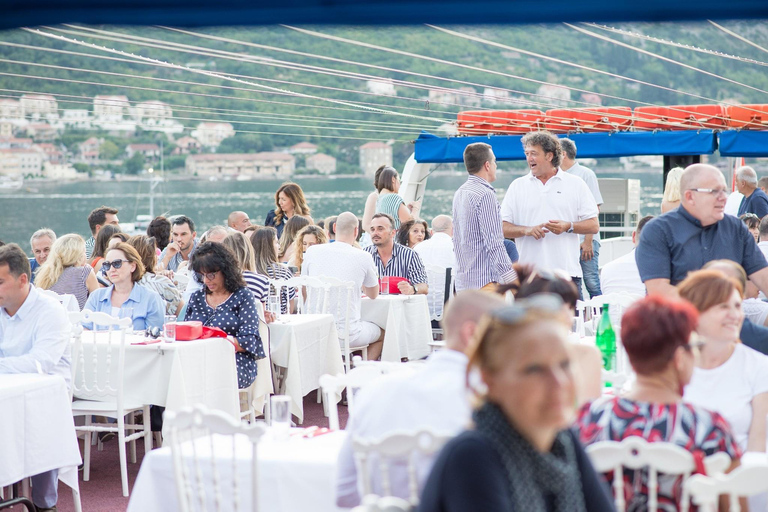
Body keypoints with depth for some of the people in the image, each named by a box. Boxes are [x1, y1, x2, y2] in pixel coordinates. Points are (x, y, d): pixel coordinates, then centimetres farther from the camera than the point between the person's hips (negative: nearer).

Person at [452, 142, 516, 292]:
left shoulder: (459, 193, 14)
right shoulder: (485, 195, -13)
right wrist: (511, 279, -17)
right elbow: (494, 244, -18)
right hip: (485, 281, -9)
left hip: (463, 280, 9)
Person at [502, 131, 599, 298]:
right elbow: (503, 228, 6)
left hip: (567, 272, -1)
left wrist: (568, 226, -12)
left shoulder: (576, 184, 8)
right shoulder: (517, 186, 11)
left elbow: (593, 225, 5)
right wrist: (526, 230, -11)